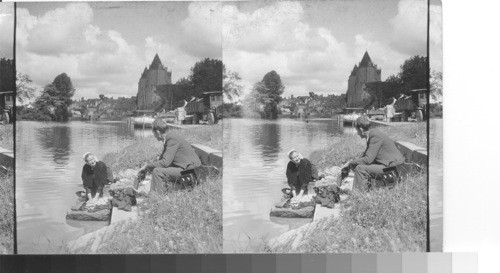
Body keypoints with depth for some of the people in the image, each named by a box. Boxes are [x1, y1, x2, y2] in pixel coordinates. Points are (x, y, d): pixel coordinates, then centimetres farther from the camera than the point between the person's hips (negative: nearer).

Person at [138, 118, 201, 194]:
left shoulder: (172, 139, -19)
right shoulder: (170, 135, 9)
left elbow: (165, 162, -23)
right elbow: (163, 157, 19)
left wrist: (147, 166, -12)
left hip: (190, 171, -10)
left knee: (157, 171, -17)